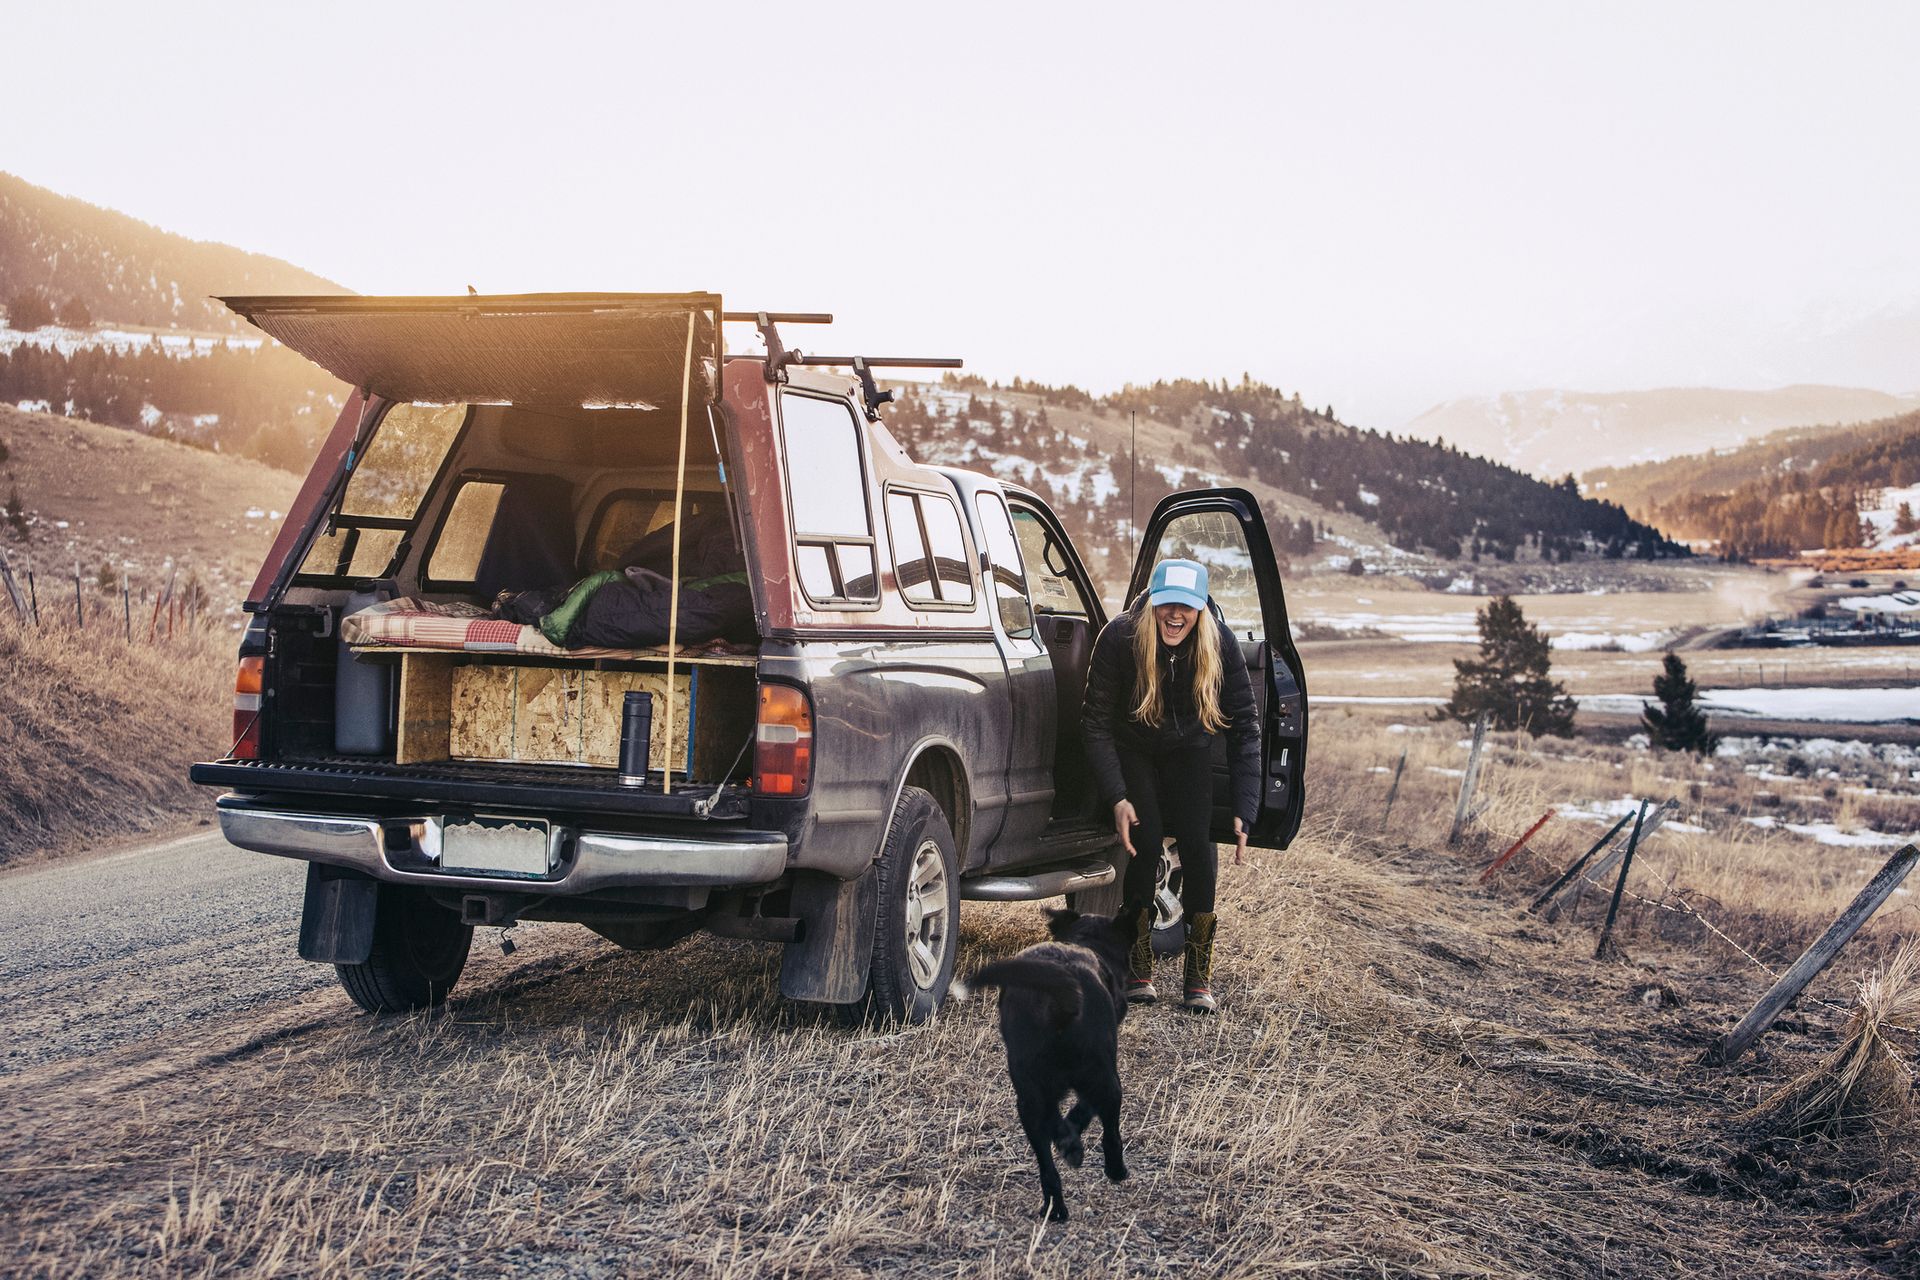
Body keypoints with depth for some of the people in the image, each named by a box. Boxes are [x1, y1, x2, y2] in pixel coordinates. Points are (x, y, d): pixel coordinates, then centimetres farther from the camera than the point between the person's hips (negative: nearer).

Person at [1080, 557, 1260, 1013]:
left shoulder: (1219, 643, -26)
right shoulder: (1120, 637, -30)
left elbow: (1245, 726, -21)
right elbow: (1096, 723, -22)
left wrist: (1244, 809, -28)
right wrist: (1116, 798, -31)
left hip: (1188, 749, 1)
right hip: (1131, 749, -1)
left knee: (1196, 842, -16)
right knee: (1145, 841, -18)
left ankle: (1200, 976, -6)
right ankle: (1138, 968, -3)